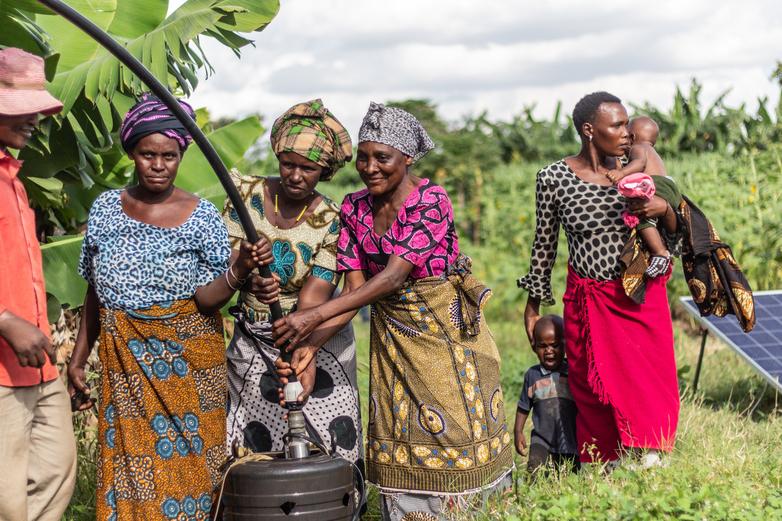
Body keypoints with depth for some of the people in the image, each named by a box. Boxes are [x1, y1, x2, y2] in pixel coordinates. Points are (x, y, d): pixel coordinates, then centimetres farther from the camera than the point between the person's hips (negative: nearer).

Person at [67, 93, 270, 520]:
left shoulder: (202, 216, -5)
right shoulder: (106, 207, 4)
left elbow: (206, 299, -11)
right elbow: (95, 292, 11)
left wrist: (239, 270, -29)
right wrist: (78, 358, 10)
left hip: (185, 360, -3)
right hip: (122, 360, 3)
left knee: (184, 464, 1)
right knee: (126, 465, 5)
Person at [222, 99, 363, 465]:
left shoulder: (330, 220, -10)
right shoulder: (248, 194, -5)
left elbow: (315, 294, -19)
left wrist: (307, 352, -37)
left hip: (315, 341, -1)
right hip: (253, 346, 1)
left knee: (329, 443, -5)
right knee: (258, 444, 0)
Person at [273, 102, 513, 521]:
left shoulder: (431, 202, -18)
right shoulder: (354, 208, -1)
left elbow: (394, 275, -26)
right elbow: (354, 289, -5)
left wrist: (316, 316, -32)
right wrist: (310, 340, -21)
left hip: (445, 328, -5)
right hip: (391, 332, 5)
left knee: (455, 431, -1)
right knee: (400, 436, 6)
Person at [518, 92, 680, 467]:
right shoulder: (553, 178, -7)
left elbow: (674, 233, 9)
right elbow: (544, 242, 4)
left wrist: (664, 208, -13)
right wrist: (533, 303, 10)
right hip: (589, 302, -2)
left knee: (650, 383, 1)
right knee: (595, 389, 6)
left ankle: (648, 458, 17)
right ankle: (603, 467, 20)